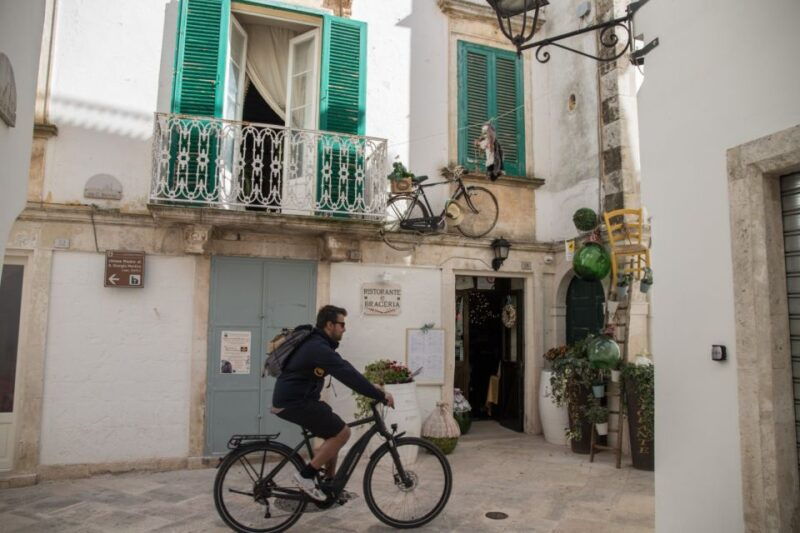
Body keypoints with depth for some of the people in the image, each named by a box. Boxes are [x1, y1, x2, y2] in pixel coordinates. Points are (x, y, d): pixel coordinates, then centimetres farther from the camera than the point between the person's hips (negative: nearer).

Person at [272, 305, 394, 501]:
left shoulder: (318, 344, 12)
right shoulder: (319, 348, -21)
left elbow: (345, 371, 17)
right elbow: (348, 375, -25)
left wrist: (371, 388, 12)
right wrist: (380, 396, -21)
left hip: (295, 398, 10)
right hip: (293, 402, -10)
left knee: (334, 433, 14)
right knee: (342, 432, -10)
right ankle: (306, 476, -2)